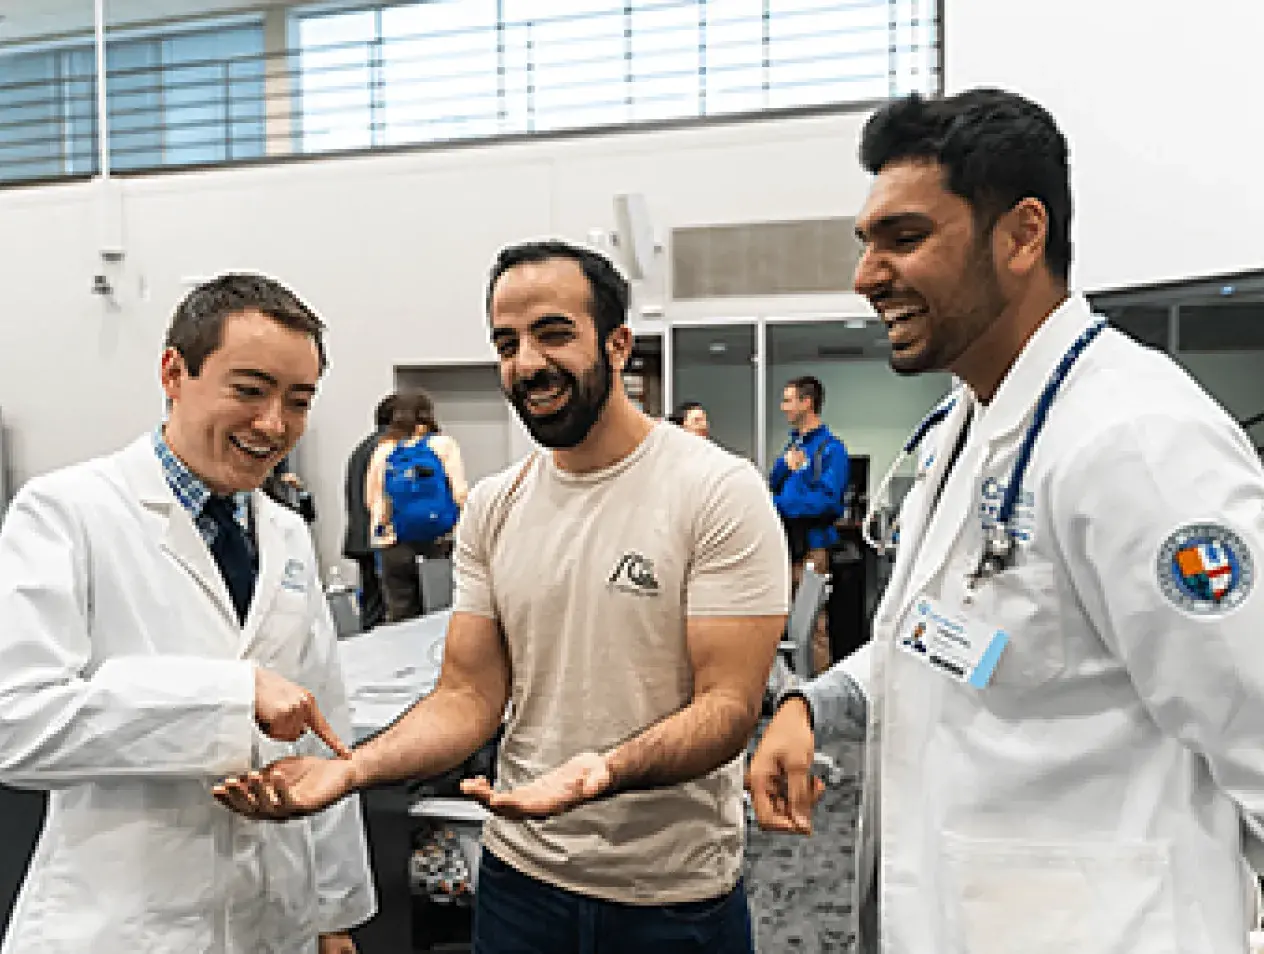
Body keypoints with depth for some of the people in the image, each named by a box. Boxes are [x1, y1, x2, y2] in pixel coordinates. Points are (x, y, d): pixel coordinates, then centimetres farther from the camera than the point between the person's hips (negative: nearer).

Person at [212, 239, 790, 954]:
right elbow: (471, 696, 0)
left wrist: (603, 771, -35)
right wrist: (353, 768, -16)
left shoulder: (721, 492, -14)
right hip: (520, 873, 4)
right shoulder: (492, 509, 1)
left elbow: (728, 707, -18)